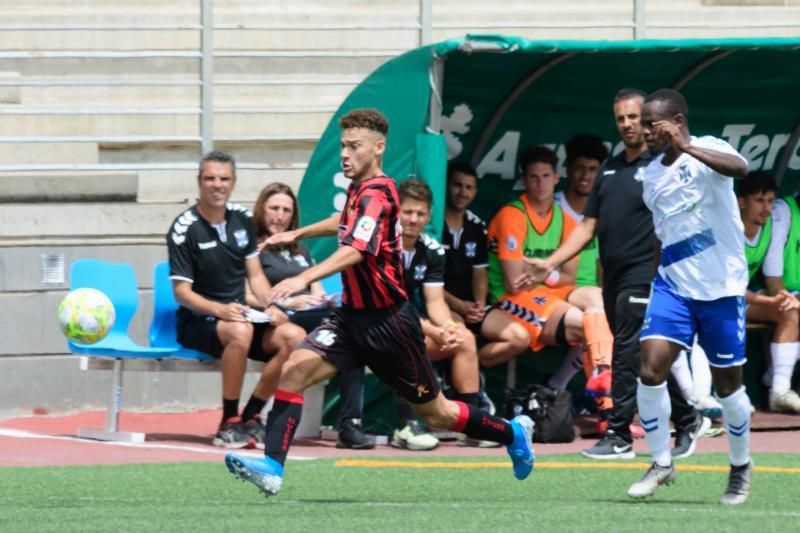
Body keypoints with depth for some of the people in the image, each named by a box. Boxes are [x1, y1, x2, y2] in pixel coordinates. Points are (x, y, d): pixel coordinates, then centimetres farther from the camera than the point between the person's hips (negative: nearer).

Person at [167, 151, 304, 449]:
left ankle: (250, 418, -11)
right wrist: (220, 309, -29)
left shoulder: (242, 220, 10)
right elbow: (182, 292, -12)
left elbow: (255, 275, 13)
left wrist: (270, 306, -8)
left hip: (240, 315, 6)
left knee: (294, 336, -21)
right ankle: (228, 424, -28)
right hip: (197, 323, -6)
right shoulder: (184, 229, -8)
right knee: (240, 331, -39)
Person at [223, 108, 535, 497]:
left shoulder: (375, 195, -20)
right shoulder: (359, 191, 8)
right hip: (354, 316, 8)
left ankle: (512, 432, 30)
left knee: (435, 414, 6)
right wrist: (297, 234, 38)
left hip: (387, 322, -8)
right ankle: (272, 468, -22)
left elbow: (355, 250, -38)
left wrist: (304, 279, -51)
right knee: (294, 369, -15)